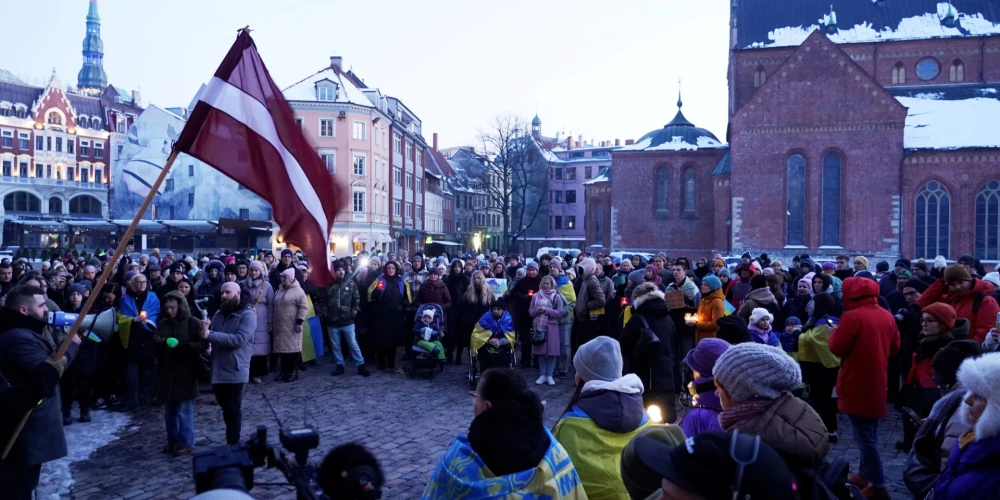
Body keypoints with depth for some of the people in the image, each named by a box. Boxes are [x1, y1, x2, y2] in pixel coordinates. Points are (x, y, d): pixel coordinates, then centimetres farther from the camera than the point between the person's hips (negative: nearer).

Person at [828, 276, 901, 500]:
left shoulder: (852, 317, -18)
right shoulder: (887, 316, 5)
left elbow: (837, 348, -17)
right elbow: (894, 347, 13)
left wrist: (833, 332, 1)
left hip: (857, 384, -8)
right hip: (877, 382, 8)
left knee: (864, 435, -1)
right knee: (869, 432, 18)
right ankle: (865, 474, 29)